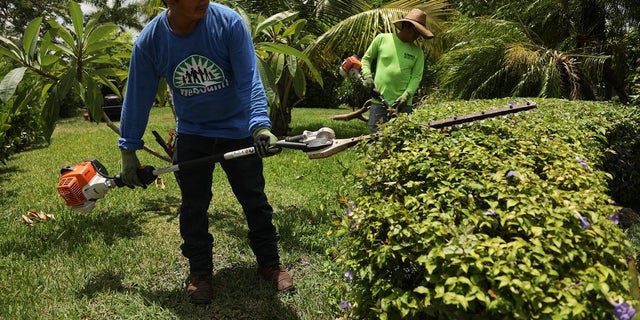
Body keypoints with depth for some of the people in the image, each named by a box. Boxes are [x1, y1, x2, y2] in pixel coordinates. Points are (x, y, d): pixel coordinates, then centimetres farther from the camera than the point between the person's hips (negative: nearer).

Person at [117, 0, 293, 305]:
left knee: (255, 201, 8)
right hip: (191, 135, 2)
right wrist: (128, 151, -4)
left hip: (238, 131, -1)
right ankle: (200, 271, 26)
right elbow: (138, 97, -6)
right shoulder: (149, 40, -15)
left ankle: (270, 262, 27)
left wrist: (260, 125, -39)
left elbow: (249, 81, -24)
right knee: (193, 208, 6)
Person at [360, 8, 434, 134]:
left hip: (403, 105, 1)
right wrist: (367, 75, -3)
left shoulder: (417, 52, 8)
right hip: (379, 101, -1)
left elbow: (416, 77, 3)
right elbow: (366, 59, 14)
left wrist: (406, 95, -13)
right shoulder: (382, 39, 5)